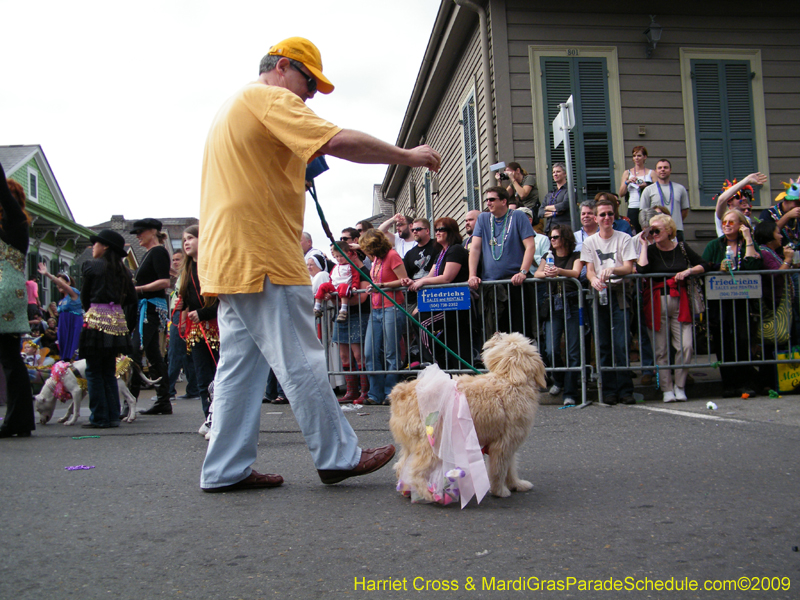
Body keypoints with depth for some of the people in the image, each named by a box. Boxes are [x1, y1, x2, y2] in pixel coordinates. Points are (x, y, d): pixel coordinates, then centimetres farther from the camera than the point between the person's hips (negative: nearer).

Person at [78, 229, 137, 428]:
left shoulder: (92, 266, -4)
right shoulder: (123, 271, 9)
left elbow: (84, 295, 3)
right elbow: (131, 299, 10)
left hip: (97, 320, -5)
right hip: (117, 320, 6)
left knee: (94, 372, 1)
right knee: (109, 372, 12)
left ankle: (99, 418, 1)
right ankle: (113, 416, 12)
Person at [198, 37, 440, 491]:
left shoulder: (233, 108, 26)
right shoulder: (272, 100, -7)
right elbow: (339, 142, -20)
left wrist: (297, 177, 19)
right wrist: (407, 156, -11)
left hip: (228, 259, 10)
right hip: (262, 256, -10)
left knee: (240, 365, 9)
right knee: (302, 363, -3)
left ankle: (226, 470, 12)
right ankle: (339, 457, 6)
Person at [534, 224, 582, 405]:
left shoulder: (576, 256, 9)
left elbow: (576, 273, -11)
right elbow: (537, 273, 1)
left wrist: (559, 271, -33)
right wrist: (546, 273, -24)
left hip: (572, 304, -2)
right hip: (554, 305, 2)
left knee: (573, 351, -7)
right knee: (551, 349, -7)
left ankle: (569, 393, -2)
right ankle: (559, 381, 20)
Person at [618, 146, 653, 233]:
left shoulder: (651, 173, 11)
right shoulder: (627, 173, 15)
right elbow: (621, 194, 10)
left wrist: (646, 186, -10)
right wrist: (627, 182, -5)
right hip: (633, 209, 1)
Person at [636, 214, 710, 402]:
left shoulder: (682, 248, 10)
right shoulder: (650, 250, 5)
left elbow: (703, 265, 12)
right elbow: (641, 269, -14)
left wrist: (688, 271, -6)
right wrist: (644, 245, -8)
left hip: (679, 303, 1)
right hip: (656, 305, -1)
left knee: (685, 346, -7)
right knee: (661, 350, 0)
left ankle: (680, 387, 7)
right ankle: (667, 389, 7)